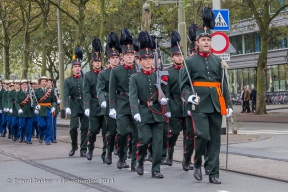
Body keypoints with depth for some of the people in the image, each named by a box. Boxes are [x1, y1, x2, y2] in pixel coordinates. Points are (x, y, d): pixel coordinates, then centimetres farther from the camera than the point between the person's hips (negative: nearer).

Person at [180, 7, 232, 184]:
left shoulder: (218, 61, 12)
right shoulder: (191, 62, 4)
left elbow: (224, 84, 12)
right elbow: (184, 85, 4)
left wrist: (229, 104, 7)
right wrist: (189, 96, -16)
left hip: (215, 106, 3)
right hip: (199, 106, -3)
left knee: (215, 140, 3)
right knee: (202, 135, -15)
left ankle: (214, 174, 8)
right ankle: (197, 163, 11)